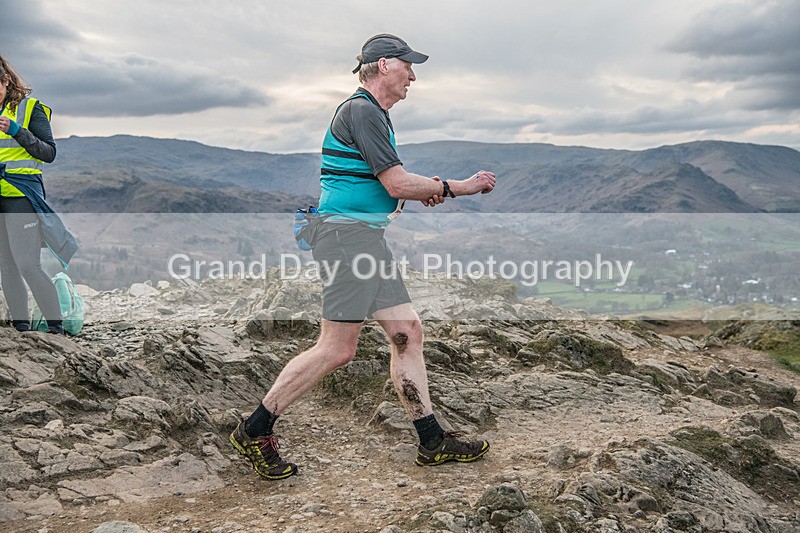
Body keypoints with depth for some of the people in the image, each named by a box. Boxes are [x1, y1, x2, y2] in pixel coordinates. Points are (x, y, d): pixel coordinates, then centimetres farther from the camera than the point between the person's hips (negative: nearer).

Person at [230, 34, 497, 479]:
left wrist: (422, 191, 11)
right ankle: (254, 431, 5)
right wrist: (458, 188, -6)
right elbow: (397, 183, -17)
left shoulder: (375, 114, 21)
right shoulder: (362, 111, -12)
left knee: (408, 332, 7)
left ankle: (433, 442, 14)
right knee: (337, 350, -9)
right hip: (347, 233, -11)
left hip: (369, 237, 11)